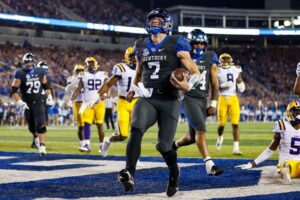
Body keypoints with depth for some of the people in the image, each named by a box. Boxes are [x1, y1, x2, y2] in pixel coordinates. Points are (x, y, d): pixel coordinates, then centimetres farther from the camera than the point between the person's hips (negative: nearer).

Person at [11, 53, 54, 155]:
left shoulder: (40, 72, 2)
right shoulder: (20, 74, -8)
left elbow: (46, 86, 17)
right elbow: (14, 90, -8)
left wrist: (49, 97, 8)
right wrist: (19, 102, -19)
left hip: (39, 102, 0)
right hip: (27, 104, 0)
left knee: (41, 125, -15)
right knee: (32, 127, 11)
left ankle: (42, 147, -15)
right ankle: (36, 137, 41)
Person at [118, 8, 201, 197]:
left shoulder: (176, 44, -1)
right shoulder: (141, 46, 14)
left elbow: (195, 72, 1)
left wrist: (188, 85, -20)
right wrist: (133, 89, 15)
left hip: (169, 101, -3)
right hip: (147, 99, 3)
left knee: (163, 145, -5)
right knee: (136, 129, -27)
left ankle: (174, 173, 27)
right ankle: (130, 174, -35)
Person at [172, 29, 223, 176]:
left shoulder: (210, 59, 7)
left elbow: (215, 84, 9)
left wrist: (213, 104, 5)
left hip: (202, 100, 5)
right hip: (188, 98, -5)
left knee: (193, 137, 10)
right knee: (201, 130, -20)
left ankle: (173, 145, 41)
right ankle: (209, 165, -21)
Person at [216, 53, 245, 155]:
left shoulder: (236, 70, 8)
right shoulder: (218, 71, 0)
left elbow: (242, 89, 10)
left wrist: (240, 81, -9)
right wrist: (223, 86, -19)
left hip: (234, 99, 1)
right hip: (223, 99, -1)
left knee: (235, 124, -7)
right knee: (221, 124, 2)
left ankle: (236, 148, -8)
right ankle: (219, 138, 37)